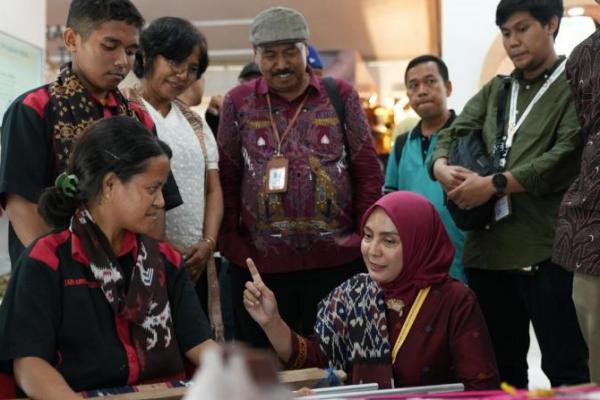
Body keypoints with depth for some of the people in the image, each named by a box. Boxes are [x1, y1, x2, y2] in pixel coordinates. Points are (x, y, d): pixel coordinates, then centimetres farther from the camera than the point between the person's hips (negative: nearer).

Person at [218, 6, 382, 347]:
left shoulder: (341, 96, 4)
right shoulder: (238, 103, 5)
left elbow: (368, 171, 5)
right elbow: (226, 179, 7)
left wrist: (367, 236, 1)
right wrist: (230, 241, 1)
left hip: (337, 259, 0)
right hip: (259, 262, 1)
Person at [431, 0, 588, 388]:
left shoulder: (576, 86, 1)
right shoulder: (494, 90, 21)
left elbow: (567, 157, -13)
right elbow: (452, 134, 14)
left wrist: (494, 184, -17)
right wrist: (442, 167, -9)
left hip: (545, 250, -6)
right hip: (488, 249, 6)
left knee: (565, 369, 0)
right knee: (501, 369, 14)